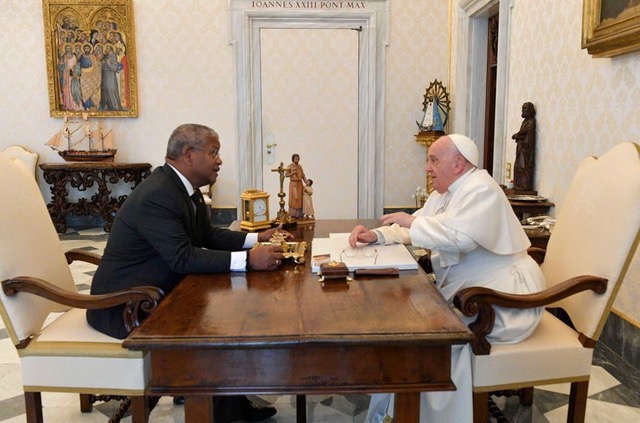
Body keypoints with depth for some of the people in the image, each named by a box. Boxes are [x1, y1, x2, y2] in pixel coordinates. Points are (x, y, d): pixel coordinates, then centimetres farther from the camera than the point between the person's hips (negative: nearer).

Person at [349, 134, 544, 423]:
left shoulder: (481, 190, -17)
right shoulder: (443, 194, 13)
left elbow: (460, 235, -33)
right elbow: (409, 229, 11)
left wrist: (412, 221, -21)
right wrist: (375, 235, -7)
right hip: (465, 289, 9)